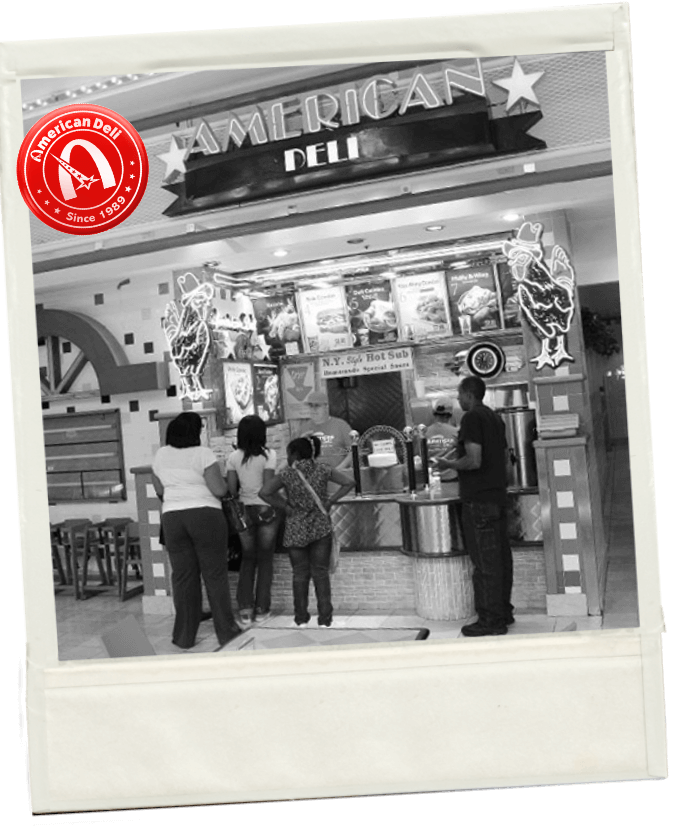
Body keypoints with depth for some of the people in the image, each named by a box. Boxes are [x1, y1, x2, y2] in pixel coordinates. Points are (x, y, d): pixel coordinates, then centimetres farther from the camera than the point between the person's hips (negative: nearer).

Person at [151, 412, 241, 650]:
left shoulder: (161, 455, 7)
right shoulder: (203, 454, -9)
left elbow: (159, 491, 16)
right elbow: (219, 490, -12)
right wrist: (222, 481, 9)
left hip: (172, 518, 4)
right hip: (205, 516, -4)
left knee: (182, 576, 9)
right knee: (215, 574, 5)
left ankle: (184, 636, 14)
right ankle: (226, 632, 12)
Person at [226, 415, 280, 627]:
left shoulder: (233, 457, 0)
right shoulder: (268, 455, -9)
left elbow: (231, 489, -3)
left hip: (244, 510, 3)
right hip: (266, 510, -2)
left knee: (247, 559, 13)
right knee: (265, 560, 9)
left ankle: (245, 609, 9)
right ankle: (261, 609, 12)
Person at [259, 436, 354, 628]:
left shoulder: (286, 473, -7)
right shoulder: (323, 469, -1)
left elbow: (264, 493, -15)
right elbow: (349, 482, -3)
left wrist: (285, 506, -6)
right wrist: (330, 500, 0)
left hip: (296, 530, -1)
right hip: (321, 528, 1)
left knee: (300, 574, 9)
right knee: (320, 573, 8)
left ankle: (301, 618, 12)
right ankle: (325, 618, 8)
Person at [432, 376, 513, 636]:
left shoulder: (472, 418, -14)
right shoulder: (495, 417, 14)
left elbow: (474, 460, -22)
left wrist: (449, 464, -7)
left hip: (478, 500, -9)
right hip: (498, 495, 9)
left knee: (484, 561, -4)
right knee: (501, 556, 14)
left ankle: (490, 620, 2)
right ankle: (503, 612, 23)